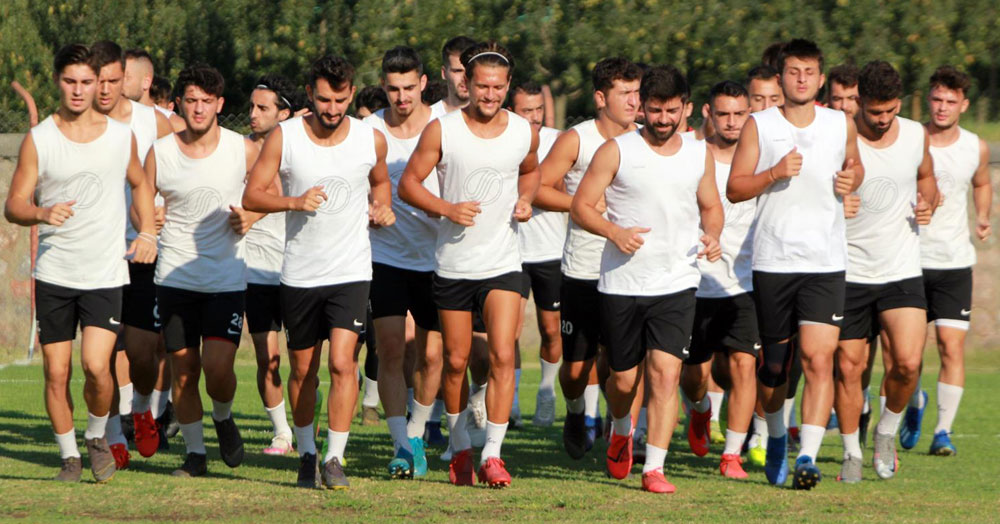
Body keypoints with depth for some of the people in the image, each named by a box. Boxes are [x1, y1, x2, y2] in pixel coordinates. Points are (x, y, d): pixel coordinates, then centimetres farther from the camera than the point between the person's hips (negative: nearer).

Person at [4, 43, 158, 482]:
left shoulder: (121, 136, 5)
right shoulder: (38, 140, -2)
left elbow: (140, 183, 23)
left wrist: (147, 234, 10)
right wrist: (42, 213, -24)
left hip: (107, 274, 0)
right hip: (54, 275, 0)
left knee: (96, 364, -15)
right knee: (57, 372, 0)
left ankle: (97, 437, 12)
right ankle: (69, 456, 17)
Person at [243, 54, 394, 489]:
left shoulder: (371, 139, -1)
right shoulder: (284, 136, -5)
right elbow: (251, 195, -4)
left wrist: (382, 208, 1)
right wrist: (295, 201, -20)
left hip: (351, 273, -1)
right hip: (299, 273, 1)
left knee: (343, 363, -16)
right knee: (302, 370, 10)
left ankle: (334, 458, -10)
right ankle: (306, 454, 28)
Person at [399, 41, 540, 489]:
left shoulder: (524, 132, 2)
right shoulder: (442, 131, -6)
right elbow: (409, 182, -2)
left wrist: (525, 199, 2)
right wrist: (446, 209, -18)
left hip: (502, 264, 1)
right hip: (453, 264, 0)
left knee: (502, 356, -14)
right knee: (456, 362, 8)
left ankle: (492, 455, -10)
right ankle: (460, 449, 27)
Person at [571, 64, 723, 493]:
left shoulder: (700, 154, 7)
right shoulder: (617, 152, -2)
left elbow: (710, 205, 21)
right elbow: (581, 206, -2)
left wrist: (713, 236, 0)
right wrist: (614, 232, -19)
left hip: (677, 284, 1)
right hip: (621, 282, -1)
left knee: (665, 373, -14)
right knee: (624, 380, 8)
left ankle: (654, 469, -11)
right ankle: (621, 429, 42)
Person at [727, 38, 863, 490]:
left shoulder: (842, 125, 7)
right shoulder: (759, 126, 2)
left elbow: (855, 166, 25)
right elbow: (734, 188, 1)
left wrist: (852, 180, 2)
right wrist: (775, 173, -15)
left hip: (826, 263, 0)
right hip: (772, 261, 0)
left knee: (819, 359, -15)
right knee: (773, 363, 9)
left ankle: (808, 456, -18)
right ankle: (776, 439, 35)